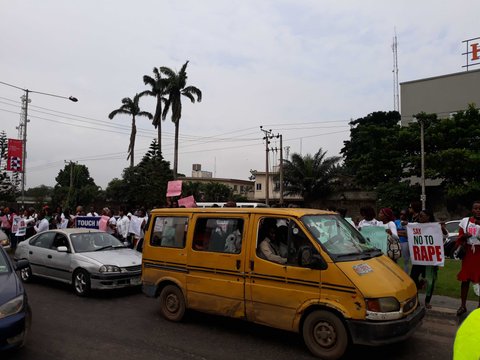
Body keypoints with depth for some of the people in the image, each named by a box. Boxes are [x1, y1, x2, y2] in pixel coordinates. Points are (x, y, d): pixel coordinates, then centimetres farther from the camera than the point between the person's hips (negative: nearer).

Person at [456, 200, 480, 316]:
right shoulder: (465, 221, 7)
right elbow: (460, 238, 9)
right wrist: (464, 236, -13)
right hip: (468, 253, 2)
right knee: (465, 279, 6)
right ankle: (463, 306, 17)